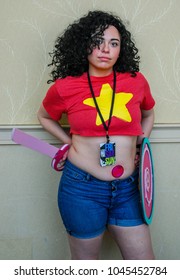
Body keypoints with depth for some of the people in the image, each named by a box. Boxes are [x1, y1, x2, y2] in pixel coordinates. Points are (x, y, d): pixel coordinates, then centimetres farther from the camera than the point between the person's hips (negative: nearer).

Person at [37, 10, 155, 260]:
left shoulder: (136, 81, -1)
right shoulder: (65, 87, -6)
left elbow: (148, 114, 21)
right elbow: (44, 117, 15)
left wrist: (138, 146, 10)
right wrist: (70, 143, 4)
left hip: (127, 188, 3)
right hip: (82, 187, -2)